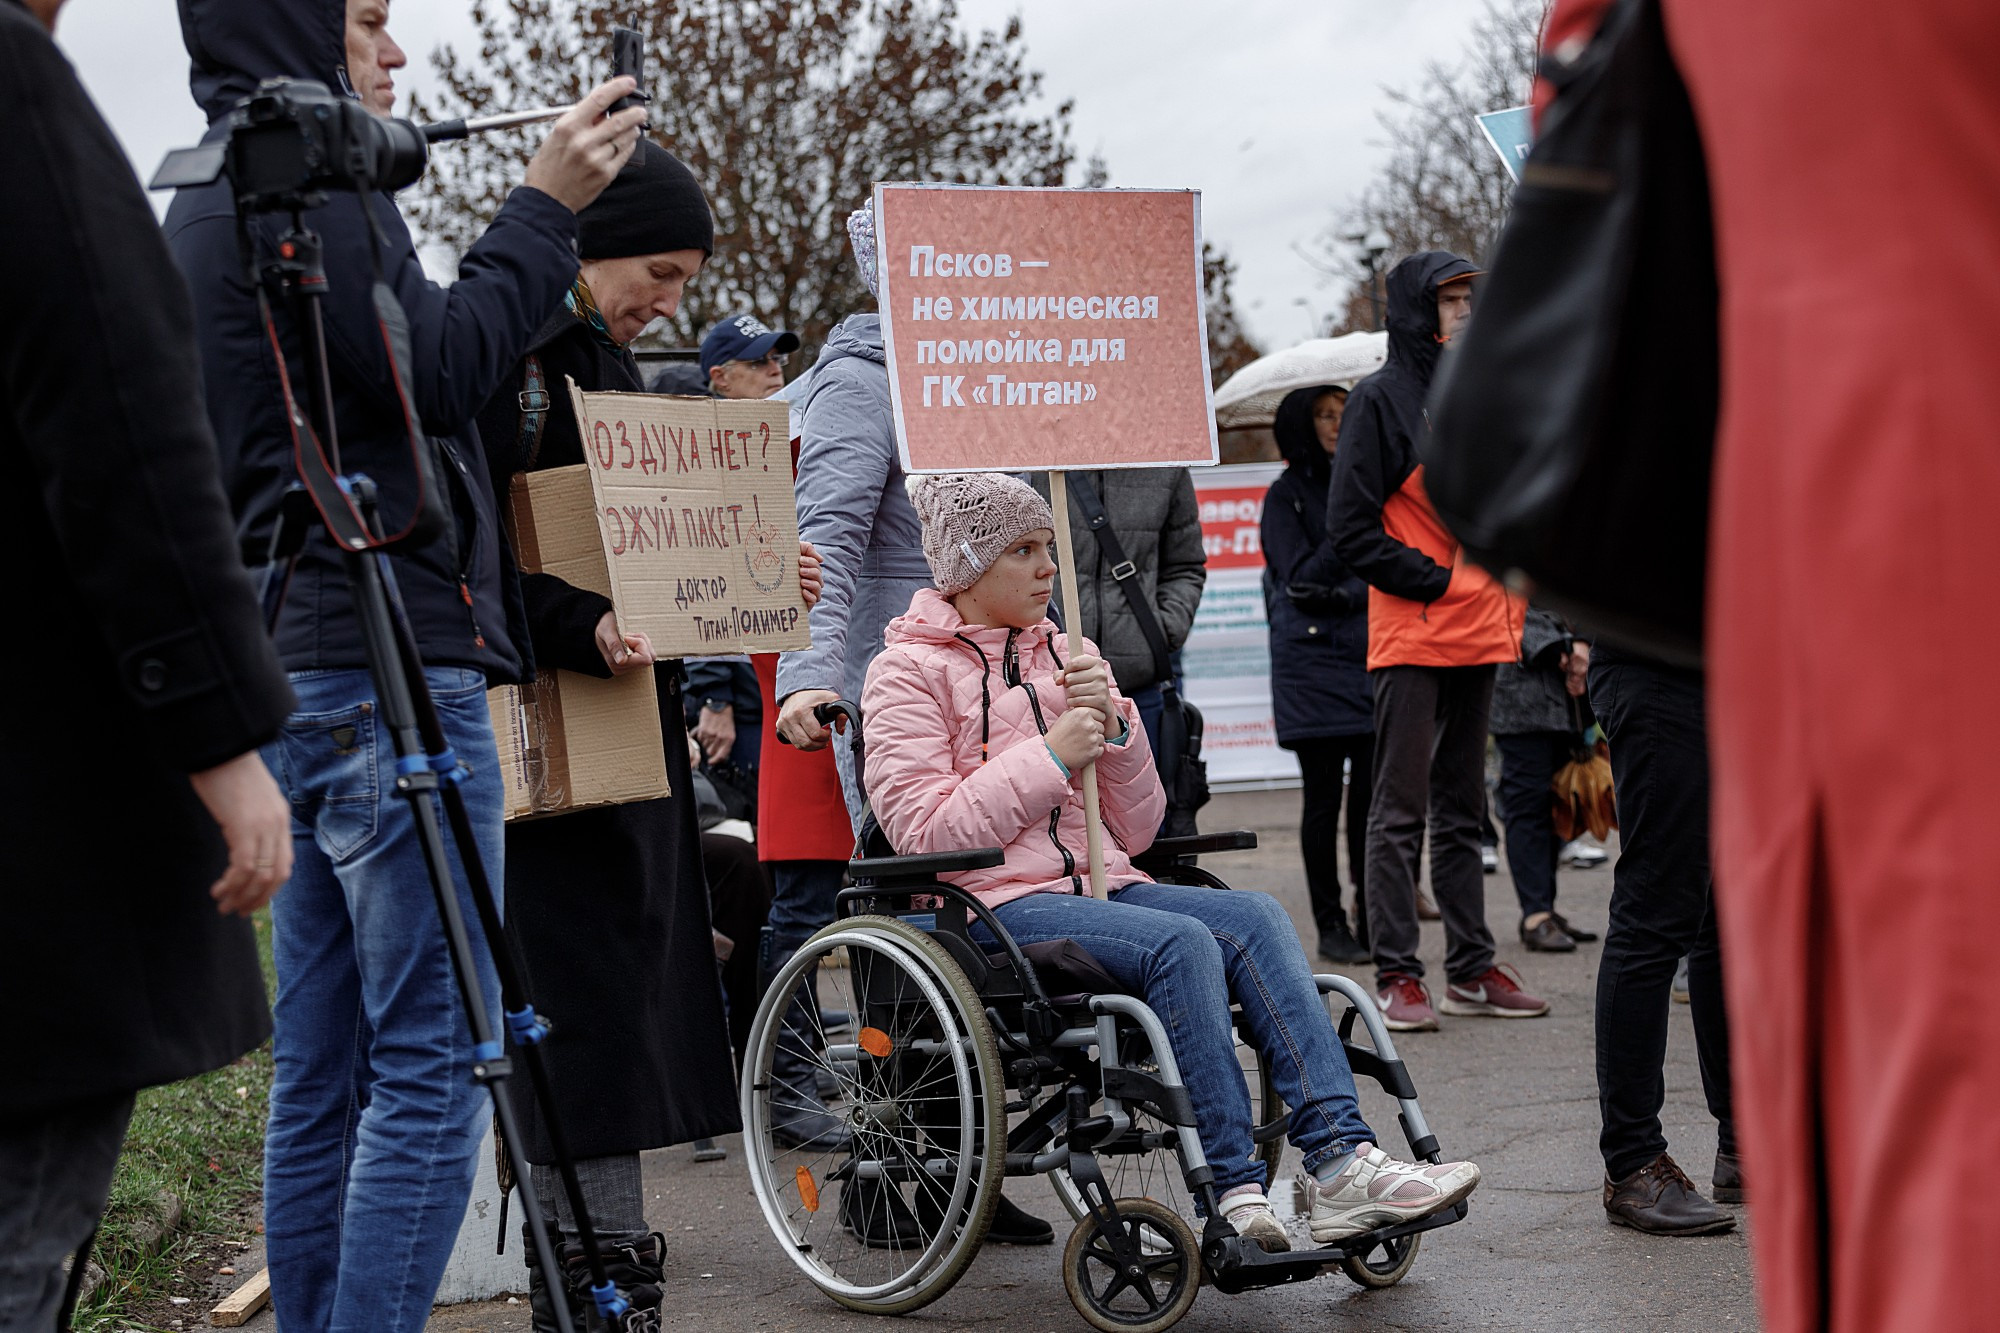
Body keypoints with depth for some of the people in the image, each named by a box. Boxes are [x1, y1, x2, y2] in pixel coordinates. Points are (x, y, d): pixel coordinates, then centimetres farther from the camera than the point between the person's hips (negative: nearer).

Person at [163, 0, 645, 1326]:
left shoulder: (208, 199, 23)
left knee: (326, 1071, 10)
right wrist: (545, 205, -9)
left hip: (288, 670, 10)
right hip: (391, 665, -10)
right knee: (433, 1062, -10)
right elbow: (438, 370, -15)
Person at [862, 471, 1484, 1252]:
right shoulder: (908, 672, 4)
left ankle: (1338, 1158, -32)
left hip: (1100, 887, 6)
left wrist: (1114, 730, -1)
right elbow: (921, 830, -10)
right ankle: (1233, 1195, -31)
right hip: (996, 906, -6)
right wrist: (1050, 755, -11)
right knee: (1182, 943, -31)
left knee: (1254, 917, -21)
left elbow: (1136, 830, 17)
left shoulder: (1068, 657, 21)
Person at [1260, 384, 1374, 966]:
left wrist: (1345, 596, -4)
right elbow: (1302, 579, -8)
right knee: (1324, 797, -1)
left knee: (1373, 790, -1)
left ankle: (1371, 917, 7)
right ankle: (1330, 925, 5)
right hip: (1313, 661, -4)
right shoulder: (1287, 493, 2)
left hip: (1369, 653, 4)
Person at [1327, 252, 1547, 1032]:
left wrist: (1508, 598, 11)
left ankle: (1470, 970, 17)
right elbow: (1350, 526, -10)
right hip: (1411, 637, -7)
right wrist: (1433, 581, -13)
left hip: (1479, 634, 7)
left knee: (1462, 808, 12)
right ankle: (1397, 976, -2)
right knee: (1401, 808, -5)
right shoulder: (1382, 399, -5)